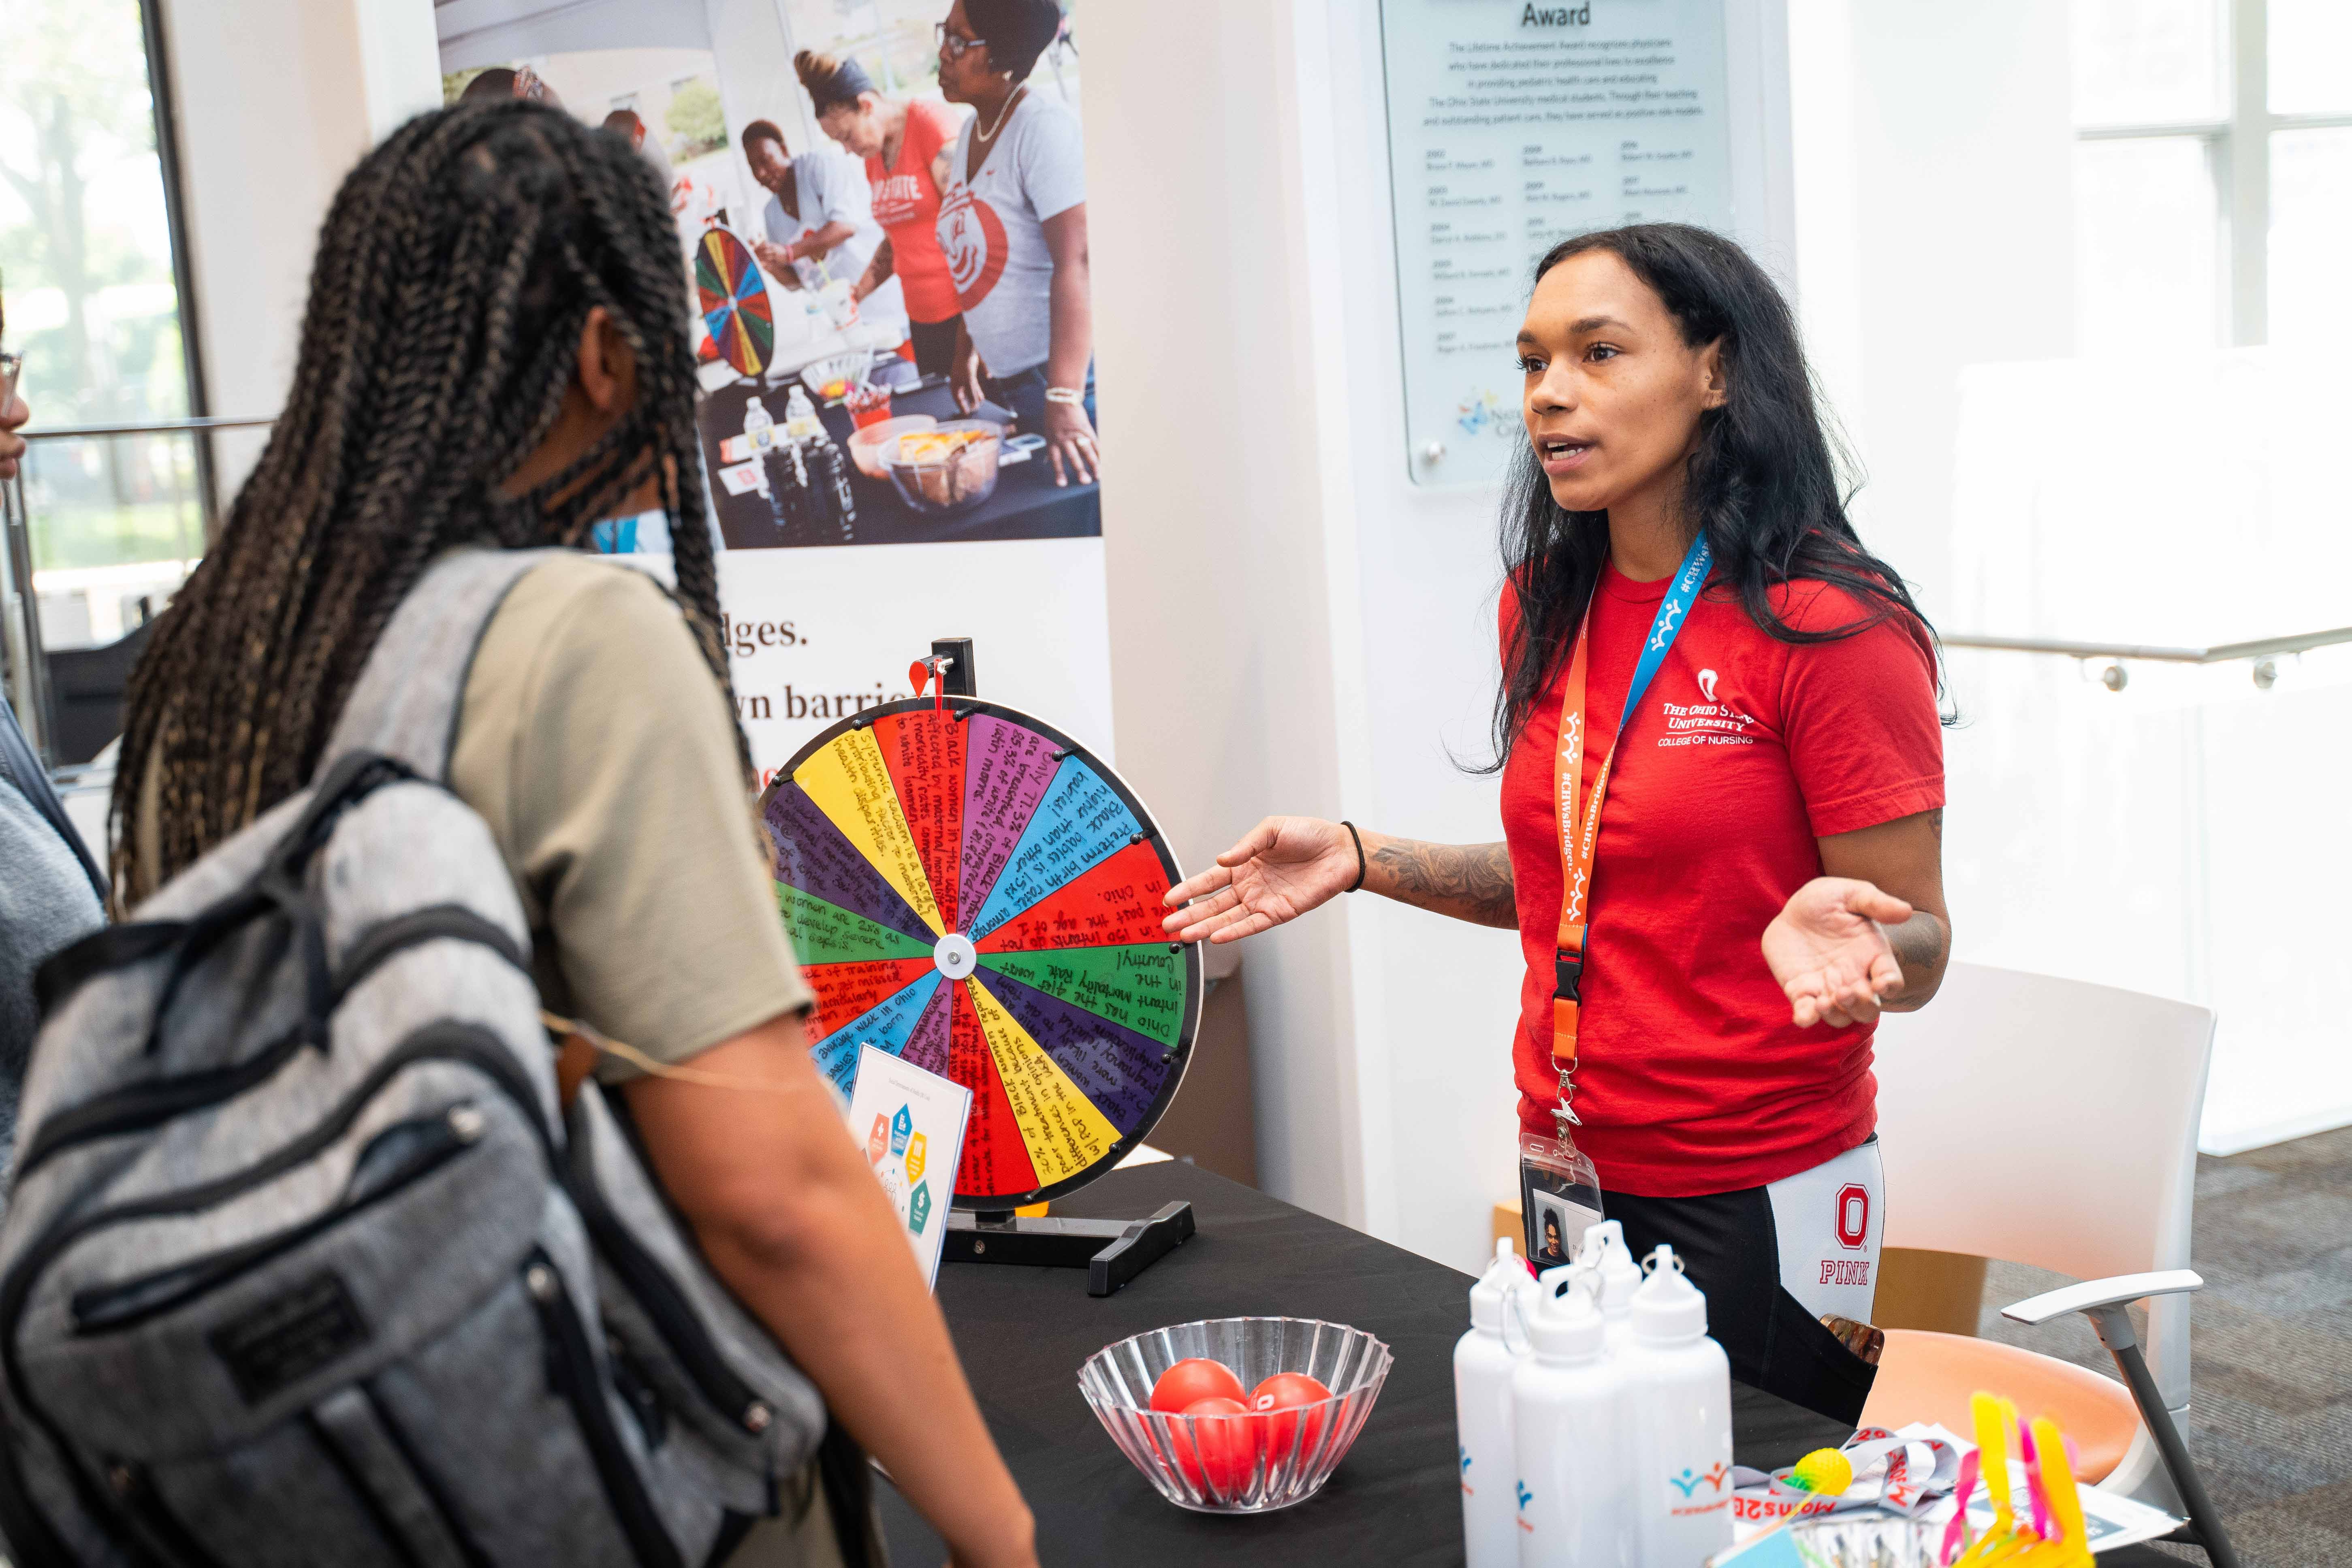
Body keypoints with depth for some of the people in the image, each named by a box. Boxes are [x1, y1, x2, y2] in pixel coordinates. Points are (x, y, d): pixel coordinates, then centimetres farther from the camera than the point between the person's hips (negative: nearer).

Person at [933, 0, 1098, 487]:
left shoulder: (1042, 126, -16)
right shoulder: (972, 130, 11)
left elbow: (1075, 263, -25)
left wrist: (1064, 398, -31)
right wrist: (967, 349, 18)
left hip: (1068, 374, -8)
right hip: (1009, 382, 8)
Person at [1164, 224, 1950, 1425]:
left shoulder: (1828, 624, -14)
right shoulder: (1546, 606, 6)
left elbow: (1918, 948, -12)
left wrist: (1843, 934, -34)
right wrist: (1359, 861, 6)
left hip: (1759, 1201, -6)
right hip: (1567, 1175, 6)